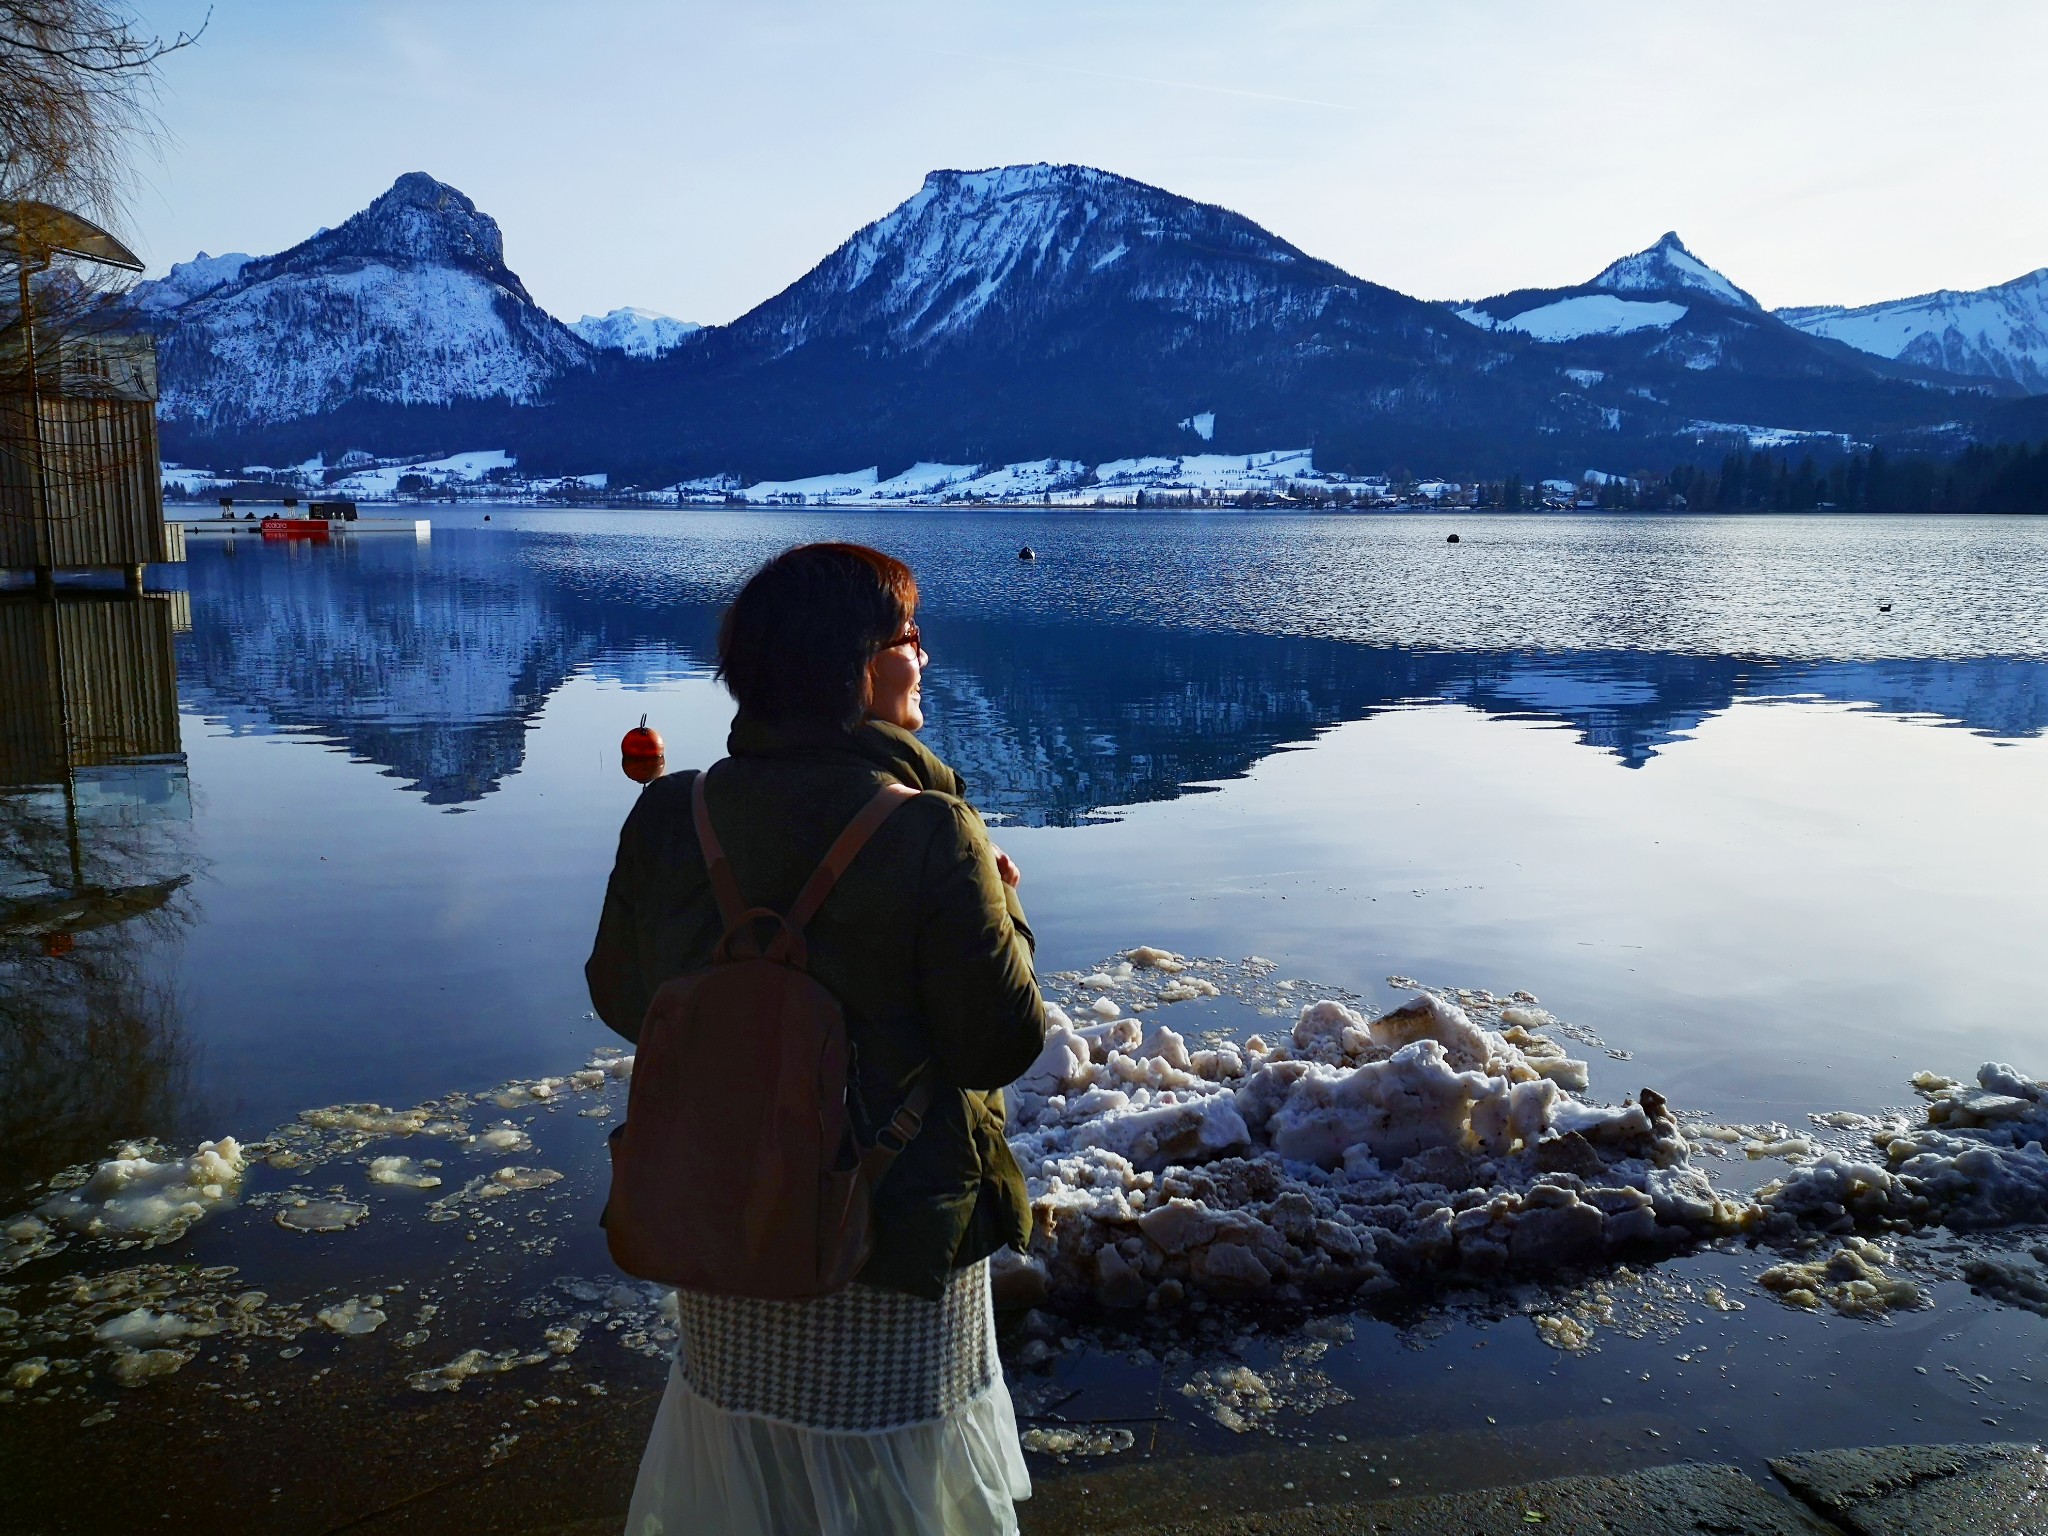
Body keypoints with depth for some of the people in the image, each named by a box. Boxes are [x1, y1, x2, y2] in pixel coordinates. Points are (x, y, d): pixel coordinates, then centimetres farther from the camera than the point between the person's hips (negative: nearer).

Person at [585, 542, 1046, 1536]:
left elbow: (620, 999, 0)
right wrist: (1000, 908, -4)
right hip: (900, 1233, -4)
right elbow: (1002, 1043, -19)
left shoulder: (669, 818, -10)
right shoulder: (929, 835, -23)